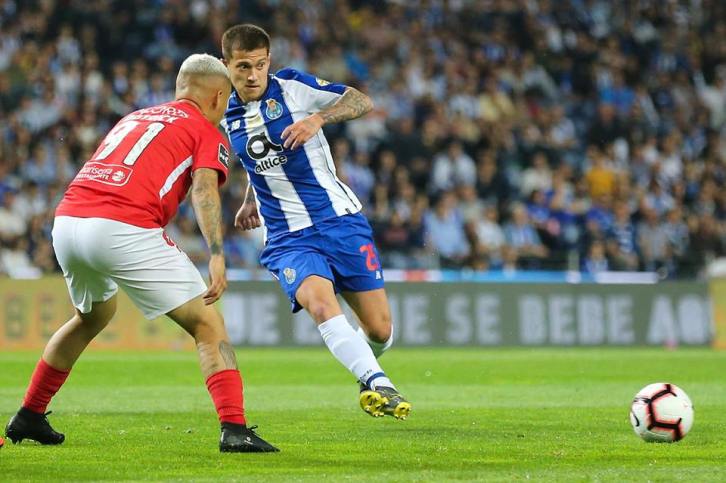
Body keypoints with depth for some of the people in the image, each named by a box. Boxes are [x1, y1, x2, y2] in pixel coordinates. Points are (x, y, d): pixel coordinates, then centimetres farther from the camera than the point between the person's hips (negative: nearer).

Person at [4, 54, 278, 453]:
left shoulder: (135, 117, 30)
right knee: (207, 325, 1)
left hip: (66, 219, 7)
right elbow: (204, 191, -8)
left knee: (94, 315, 33)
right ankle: (234, 430, -13)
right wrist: (216, 256, -19)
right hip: (124, 229, -7)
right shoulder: (209, 134, 11)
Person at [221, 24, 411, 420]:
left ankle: (366, 368, 33)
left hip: (341, 220, -1)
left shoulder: (292, 86, -3)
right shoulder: (228, 117, 8)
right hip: (288, 237, 1)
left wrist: (318, 118, -21)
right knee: (319, 303, -31)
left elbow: (362, 101, -6)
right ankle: (378, 384, -41)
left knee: (379, 330, -2)